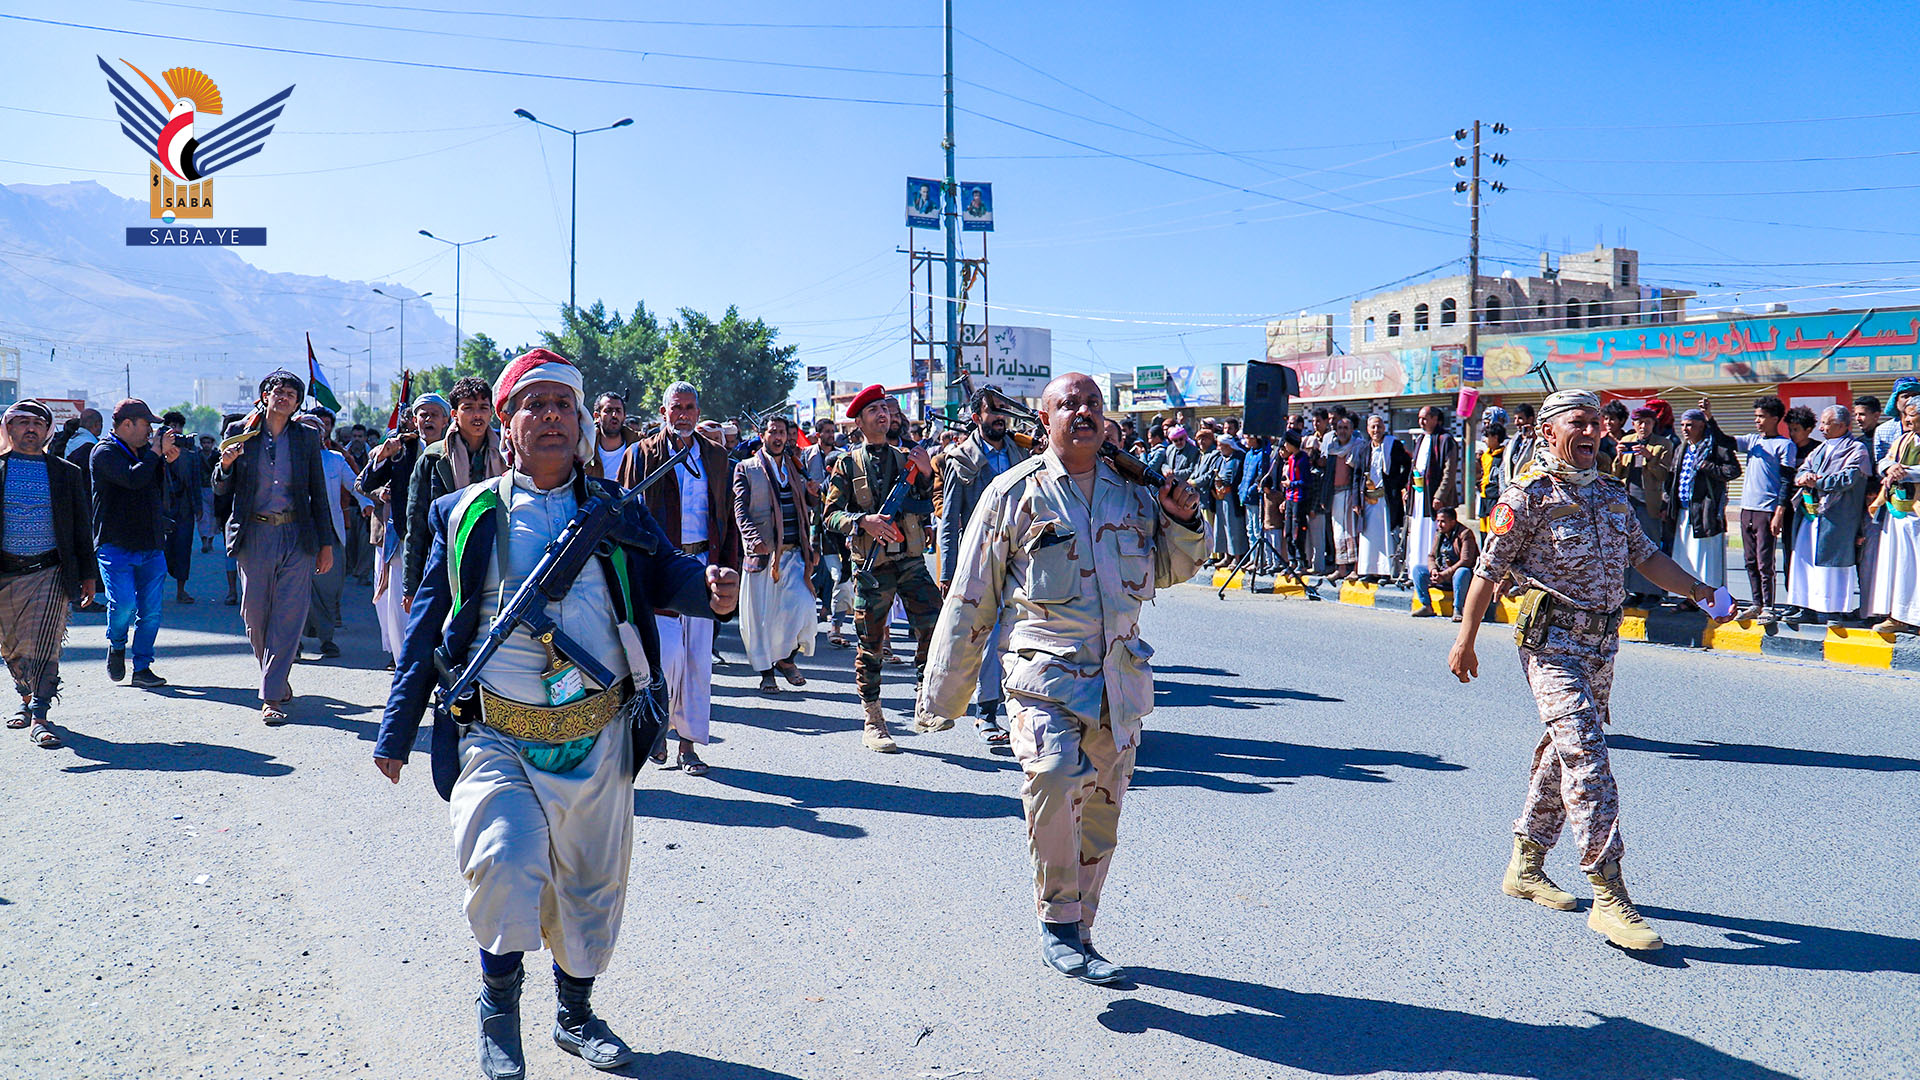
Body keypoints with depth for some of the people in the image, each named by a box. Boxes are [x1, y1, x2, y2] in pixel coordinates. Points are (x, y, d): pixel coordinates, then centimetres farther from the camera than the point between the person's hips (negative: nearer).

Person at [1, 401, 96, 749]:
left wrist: (89, 573, 9)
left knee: (43, 646, -10)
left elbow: (81, 526, 11)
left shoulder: (66, 472, 7)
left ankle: (40, 717, -10)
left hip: (49, 573, -1)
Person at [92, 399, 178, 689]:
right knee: (124, 604, -15)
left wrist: (167, 461, 8)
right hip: (115, 545, -6)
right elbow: (133, 478, -22)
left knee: (151, 610, 2)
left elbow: (160, 491, 21)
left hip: (152, 545, 6)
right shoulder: (104, 452, -6)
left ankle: (142, 668, 11)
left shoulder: (145, 450, 15)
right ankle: (116, 645, 15)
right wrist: (157, 452, -12)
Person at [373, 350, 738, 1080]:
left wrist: (711, 590, -24)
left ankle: (575, 1013, 38)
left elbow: (665, 574, 1)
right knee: (504, 866, -21)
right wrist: (396, 732, 10)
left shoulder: (616, 513, 8)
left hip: (598, 740, 2)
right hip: (498, 739, -2)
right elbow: (426, 628, 9)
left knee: (591, 883, 14)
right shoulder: (465, 517, 5)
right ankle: (499, 999, 10)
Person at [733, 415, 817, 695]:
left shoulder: (795, 467, 17)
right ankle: (766, 671, 15)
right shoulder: (746, 469, 5)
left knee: (800, 606, -12)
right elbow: (741, 511, -3)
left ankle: (785, 657, 10)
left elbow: (810, 504, 21)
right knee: (760, 614, 2)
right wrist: (754, 539, -20)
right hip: (763, 553, -2)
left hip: (794, 553, 3)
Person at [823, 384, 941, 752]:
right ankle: (873, 722, 13)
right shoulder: (847, 464, 7)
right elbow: (831, 515, 1)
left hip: (911, 561, 2)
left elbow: (929, 510, 10)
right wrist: (864, 521, -17)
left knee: (935, 626, -15)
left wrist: (926, 474, -5)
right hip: (871, 566, -2)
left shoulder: (907, 459, 14)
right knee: (870, 645, 2)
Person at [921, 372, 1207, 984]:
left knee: (1101, 815, 10)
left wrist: (1184, 522, 5)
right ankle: (1058, 925, -9)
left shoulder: (1133, 492, 12)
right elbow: (970, 598, 3)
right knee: (1054, 779, -28)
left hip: (1120, 677, 5)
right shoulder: (1015, 493, 0)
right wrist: (943, 692, 3)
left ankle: (1076, 935, 29)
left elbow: (1169, 569, 26)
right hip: (1046, 669, -4)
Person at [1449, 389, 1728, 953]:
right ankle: (1608, 896, -13)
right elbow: (1489, 569, -6)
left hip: (1602, 642, 8)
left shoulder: (1612, 492, 14)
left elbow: (1646, 556, 19)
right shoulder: (1529, 494, -8)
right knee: (1587, 757, -14)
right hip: (1552, 642, -8)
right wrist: (1465, 641, -6)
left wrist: (1697, 590, 5)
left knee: (1564, 753, 14)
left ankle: (1525, 866, 28)